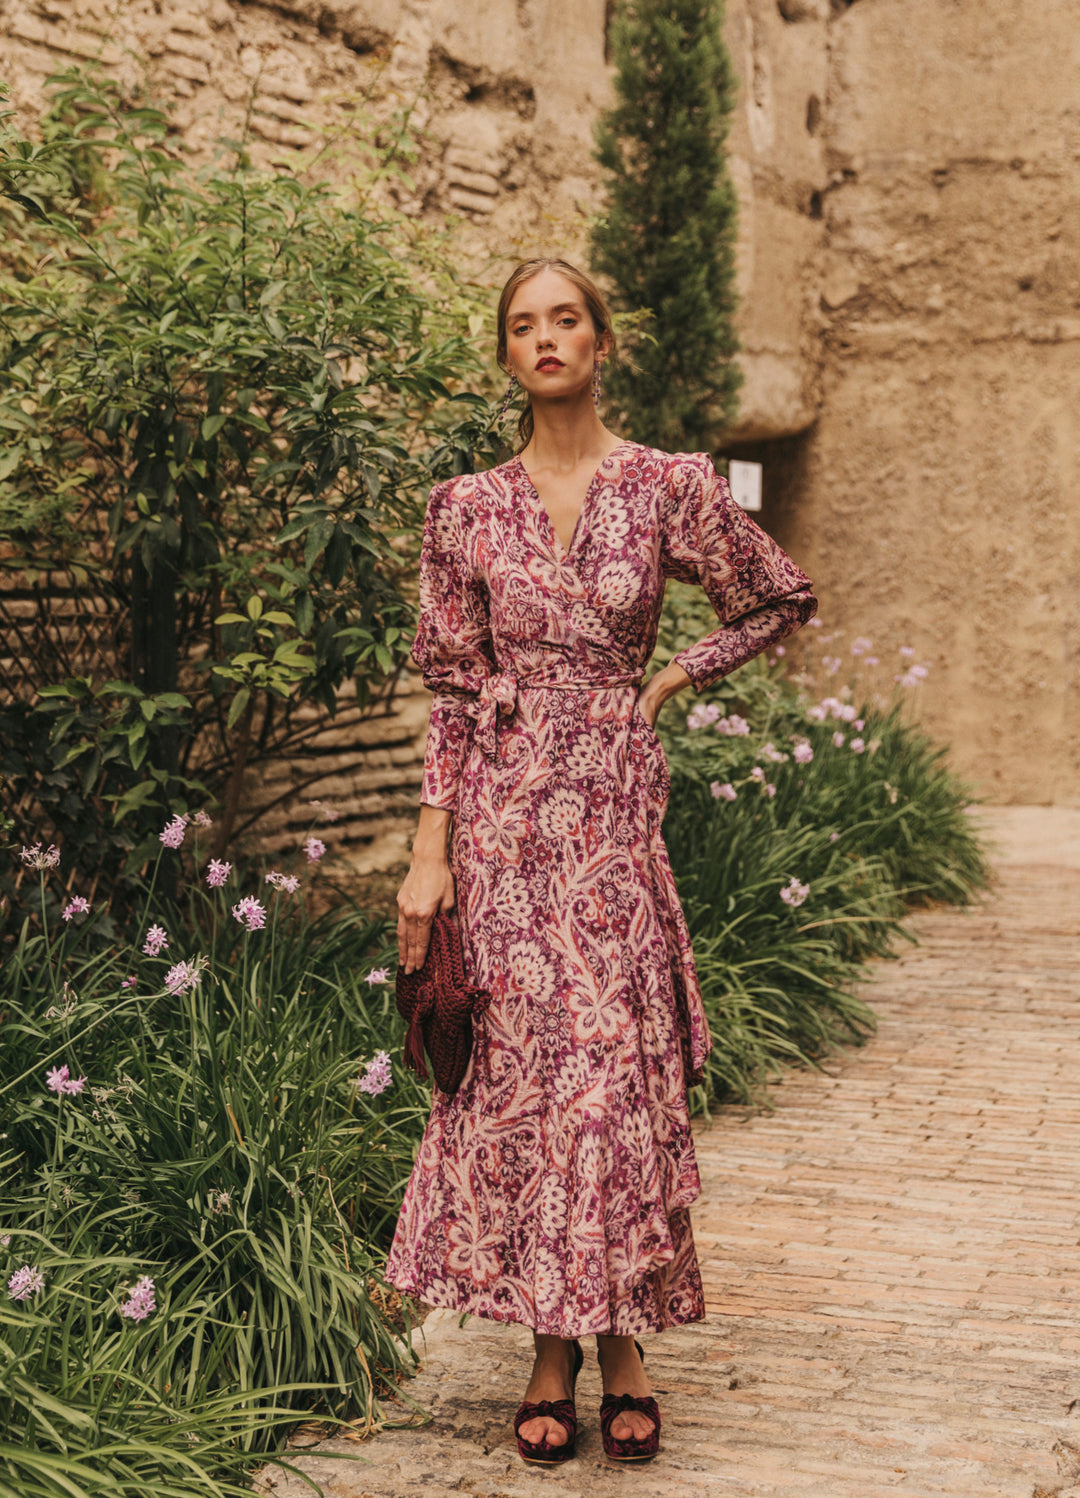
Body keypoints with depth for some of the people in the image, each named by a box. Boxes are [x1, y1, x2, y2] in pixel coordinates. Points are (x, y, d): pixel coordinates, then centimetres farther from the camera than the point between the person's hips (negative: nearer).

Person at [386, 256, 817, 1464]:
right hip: (501, 813, 1)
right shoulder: (467, 508, 4)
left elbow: (780, 602, 12)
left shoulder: (669, 486, 1)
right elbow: (453, 693, 3)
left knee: (619, 1070, 0)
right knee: (515, 1072, 3)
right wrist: (428, 854, -2)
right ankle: (550, 1353, 15)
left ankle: (623, 1347, 14)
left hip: (615, 813, -1)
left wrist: (668, 682, 5)